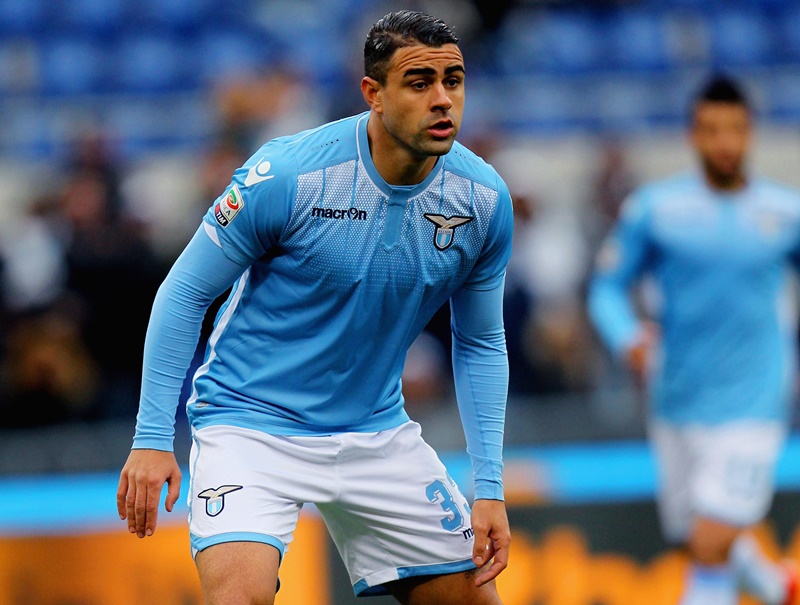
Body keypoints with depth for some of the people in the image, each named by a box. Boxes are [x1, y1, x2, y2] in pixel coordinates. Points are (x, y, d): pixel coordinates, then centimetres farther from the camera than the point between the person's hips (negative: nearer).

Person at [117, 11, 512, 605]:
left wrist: (490, 488, 0)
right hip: (250, 419, -5)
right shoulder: (286, 176, -21)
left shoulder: (485, 198, -7)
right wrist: (152, 438, -14)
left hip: (377, 432, 5)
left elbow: (480, 343, 6)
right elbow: (185, 292, -10)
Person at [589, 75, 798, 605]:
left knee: (711, 547, -15)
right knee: (696, 538, 16)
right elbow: (608, 286, 3)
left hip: (751, 407, -2)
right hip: (677, 403, 2)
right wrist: (629, 337, -17)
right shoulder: (654, 208, -2)